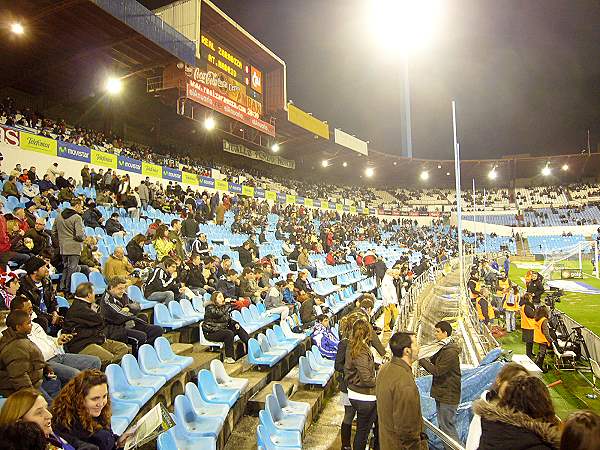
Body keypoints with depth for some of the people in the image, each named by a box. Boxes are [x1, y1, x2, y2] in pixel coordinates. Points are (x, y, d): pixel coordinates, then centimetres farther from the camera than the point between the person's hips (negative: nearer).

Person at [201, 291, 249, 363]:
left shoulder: (222, 306, 11)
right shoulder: (210, 308, -14)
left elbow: (228, 319, 17)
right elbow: (219, 314, -34)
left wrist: (235, 323, -1)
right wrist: (227, 304, -26)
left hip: (222, 329, 9)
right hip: (211, 332, -9)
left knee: (238, 328, -4)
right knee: (229, 333, -30)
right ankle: (228, 357, -23)